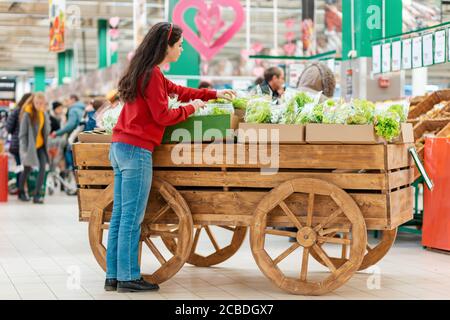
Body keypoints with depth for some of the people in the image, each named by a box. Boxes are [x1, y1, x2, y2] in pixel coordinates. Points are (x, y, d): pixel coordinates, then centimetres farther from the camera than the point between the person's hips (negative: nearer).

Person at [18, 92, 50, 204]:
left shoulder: (44, 114, 3)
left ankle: (37, 195, -7)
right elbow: (22, 133, -12)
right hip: (30, 146, -4)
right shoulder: (27, 114, -14)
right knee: (27, 169, 9)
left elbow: (47, 131, 5)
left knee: (43, 168, -11)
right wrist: (24, 149, -16)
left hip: (41, 145, 4)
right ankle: (21, 192, 32)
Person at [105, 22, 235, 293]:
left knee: (119, 215, 10)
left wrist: (215, 94, 25)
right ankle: (128, 278, 0)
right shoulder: (152, 75, -12)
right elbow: (162, 116, -13)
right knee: (132, 218, -5)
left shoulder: (147, 72, 18)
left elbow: (177, 90, 26)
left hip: (120, 148, 10)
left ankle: (113, 276, 15)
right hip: (136, 150, -10)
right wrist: (191, 109, 2)